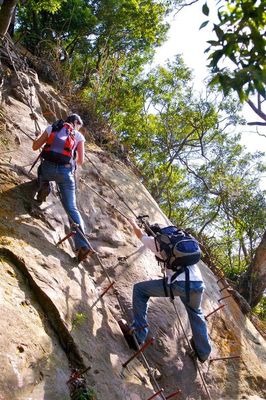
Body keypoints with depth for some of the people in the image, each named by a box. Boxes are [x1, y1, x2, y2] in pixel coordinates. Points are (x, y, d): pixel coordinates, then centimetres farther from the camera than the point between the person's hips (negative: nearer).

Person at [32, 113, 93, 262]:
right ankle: (82, 245, -14)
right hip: (66, 172, -1)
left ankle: (44, 186, 6)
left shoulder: (51, 128, 17)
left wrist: (38, 139, 41)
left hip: (48, 167, 1)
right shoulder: (79, 136, 14)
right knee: (72, 208, 1)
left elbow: (35, 146, 18)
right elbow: (81, 161, 12)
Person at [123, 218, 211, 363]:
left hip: (178, 284, -5)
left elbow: (140, 233, 36)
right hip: (198, 284, 5)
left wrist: (133, 222, 59)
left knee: (139, 289, 14)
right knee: (196, 314, 35)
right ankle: (203, 352, 42)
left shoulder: (156, 241, 15)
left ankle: (139, 333, 11)